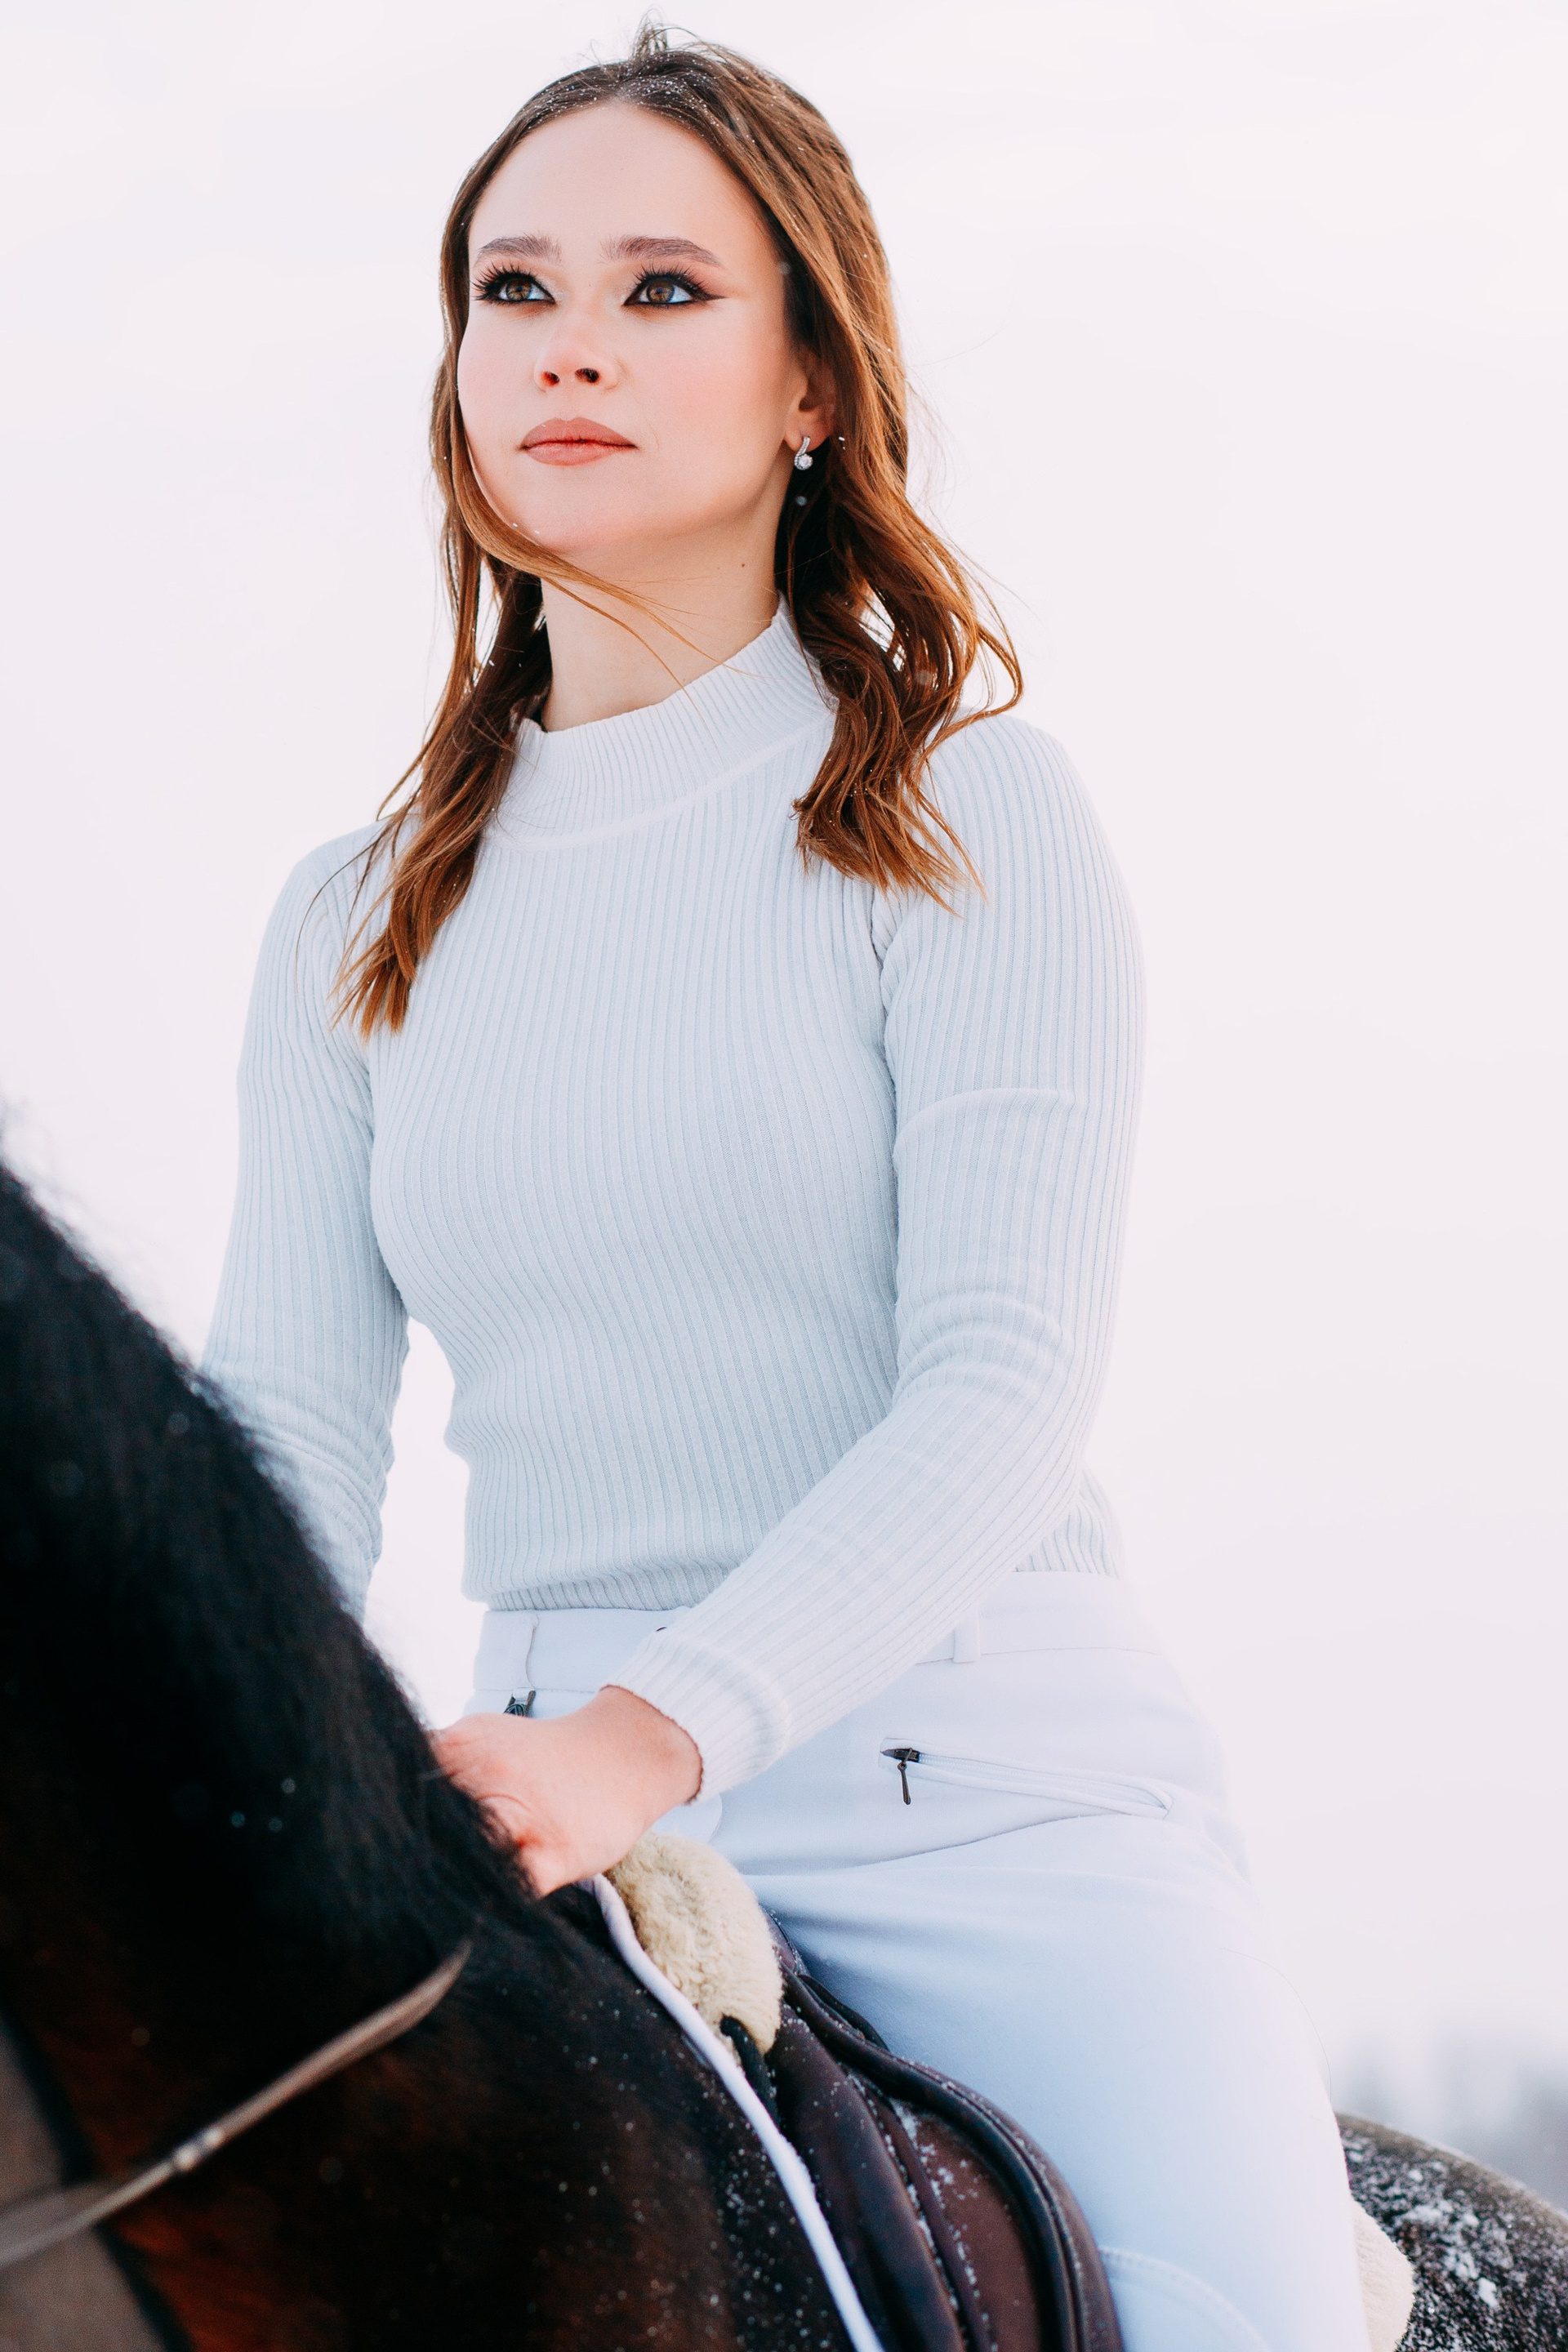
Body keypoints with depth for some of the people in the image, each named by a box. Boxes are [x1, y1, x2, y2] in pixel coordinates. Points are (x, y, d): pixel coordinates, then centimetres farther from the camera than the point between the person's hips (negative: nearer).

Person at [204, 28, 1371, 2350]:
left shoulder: (968, 811, 0)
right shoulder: (353, 928, 13)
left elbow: (1007, 1379, -12)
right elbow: (294, 1433, 4)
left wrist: (644, 1732, -27)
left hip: (997, 1783, -3)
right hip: (572, 1818, 3)